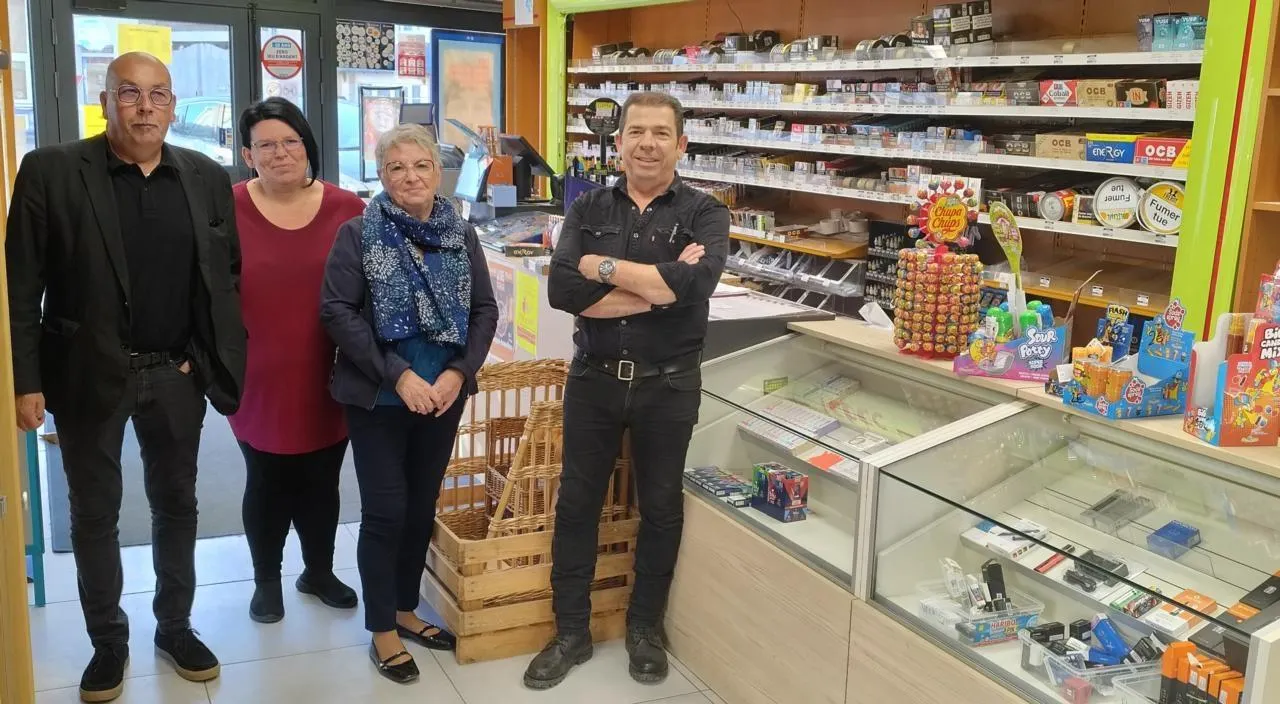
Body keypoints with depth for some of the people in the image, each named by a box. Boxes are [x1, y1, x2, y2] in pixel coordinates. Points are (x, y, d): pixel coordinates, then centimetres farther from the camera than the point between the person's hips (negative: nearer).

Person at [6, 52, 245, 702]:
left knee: (176, 503, 14)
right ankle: (108, 642, 27)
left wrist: (212, 358, 1)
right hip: (88, 375, -2)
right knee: (94, 512, 10)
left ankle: (175, 625, 32)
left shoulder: (208, 178, 1)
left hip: (177, 374, 3)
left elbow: (228, 275, 7)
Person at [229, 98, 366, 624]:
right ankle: (266, 579, 34)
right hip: (259, 382, -1)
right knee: (267, 484, 14)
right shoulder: (229, 210, -9)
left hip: (327, 383, 2)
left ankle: (319, 571, 37)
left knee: (321, 482, 16)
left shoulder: (347, 210, -4)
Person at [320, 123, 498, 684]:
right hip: (377, 396, -4)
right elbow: (337, 311, -13)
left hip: (444, 393, 4)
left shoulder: (461, 234, 4)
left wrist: (459, 372, -11)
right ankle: (382, 630, 16)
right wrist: (398, 374, -19)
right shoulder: (358, 234, -6)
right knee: (385, 510, 1)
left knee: (422, 505, 13)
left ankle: (405, 610, 30)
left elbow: (484, 308, 4)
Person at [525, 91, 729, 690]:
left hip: (668, 385, -1)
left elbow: (695, 284, -25)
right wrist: (660, 286, -20)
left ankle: (645, 628, 32)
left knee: (660, 508, 12)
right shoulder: (588, 209, 1)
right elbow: (561, 289, -15)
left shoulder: (704, 214, -5)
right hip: (593, 378, 2)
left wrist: (604, 266, -19)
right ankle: (571, 631, 27)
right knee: (577, 503, 10)